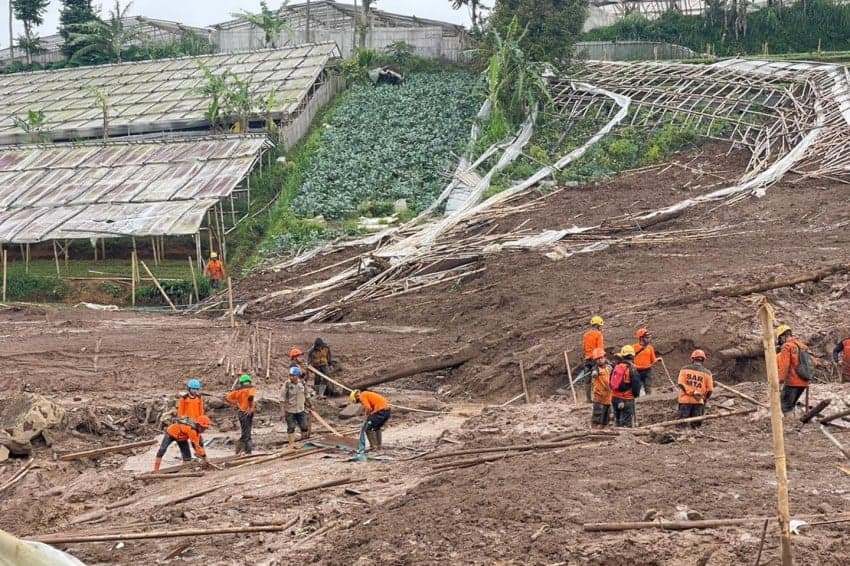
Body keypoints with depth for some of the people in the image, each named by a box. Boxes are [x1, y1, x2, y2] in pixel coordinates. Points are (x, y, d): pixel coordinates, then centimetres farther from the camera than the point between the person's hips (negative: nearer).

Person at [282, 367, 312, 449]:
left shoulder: (302, 384, -4)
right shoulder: (287, 385, -14)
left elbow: (306, 396, 10)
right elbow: (283, 400, -11)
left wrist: (308, 407, 14)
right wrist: (283, 413, -12)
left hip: (301, 410, 3)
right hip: (290, 411, -3)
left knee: (305, 427, 7)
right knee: (291, 428, 1)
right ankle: (292, 444, 13)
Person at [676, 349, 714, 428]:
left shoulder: (685, 369, 3)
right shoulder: (707, 373, 5)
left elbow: (681, 384, -8)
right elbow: (710, 390, 4)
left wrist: (692, 392, -9)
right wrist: (704, 399, 18)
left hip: (685, 400, -1)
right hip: (699, 402, 1)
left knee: (681, 425, 0)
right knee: (696, 425, 7)